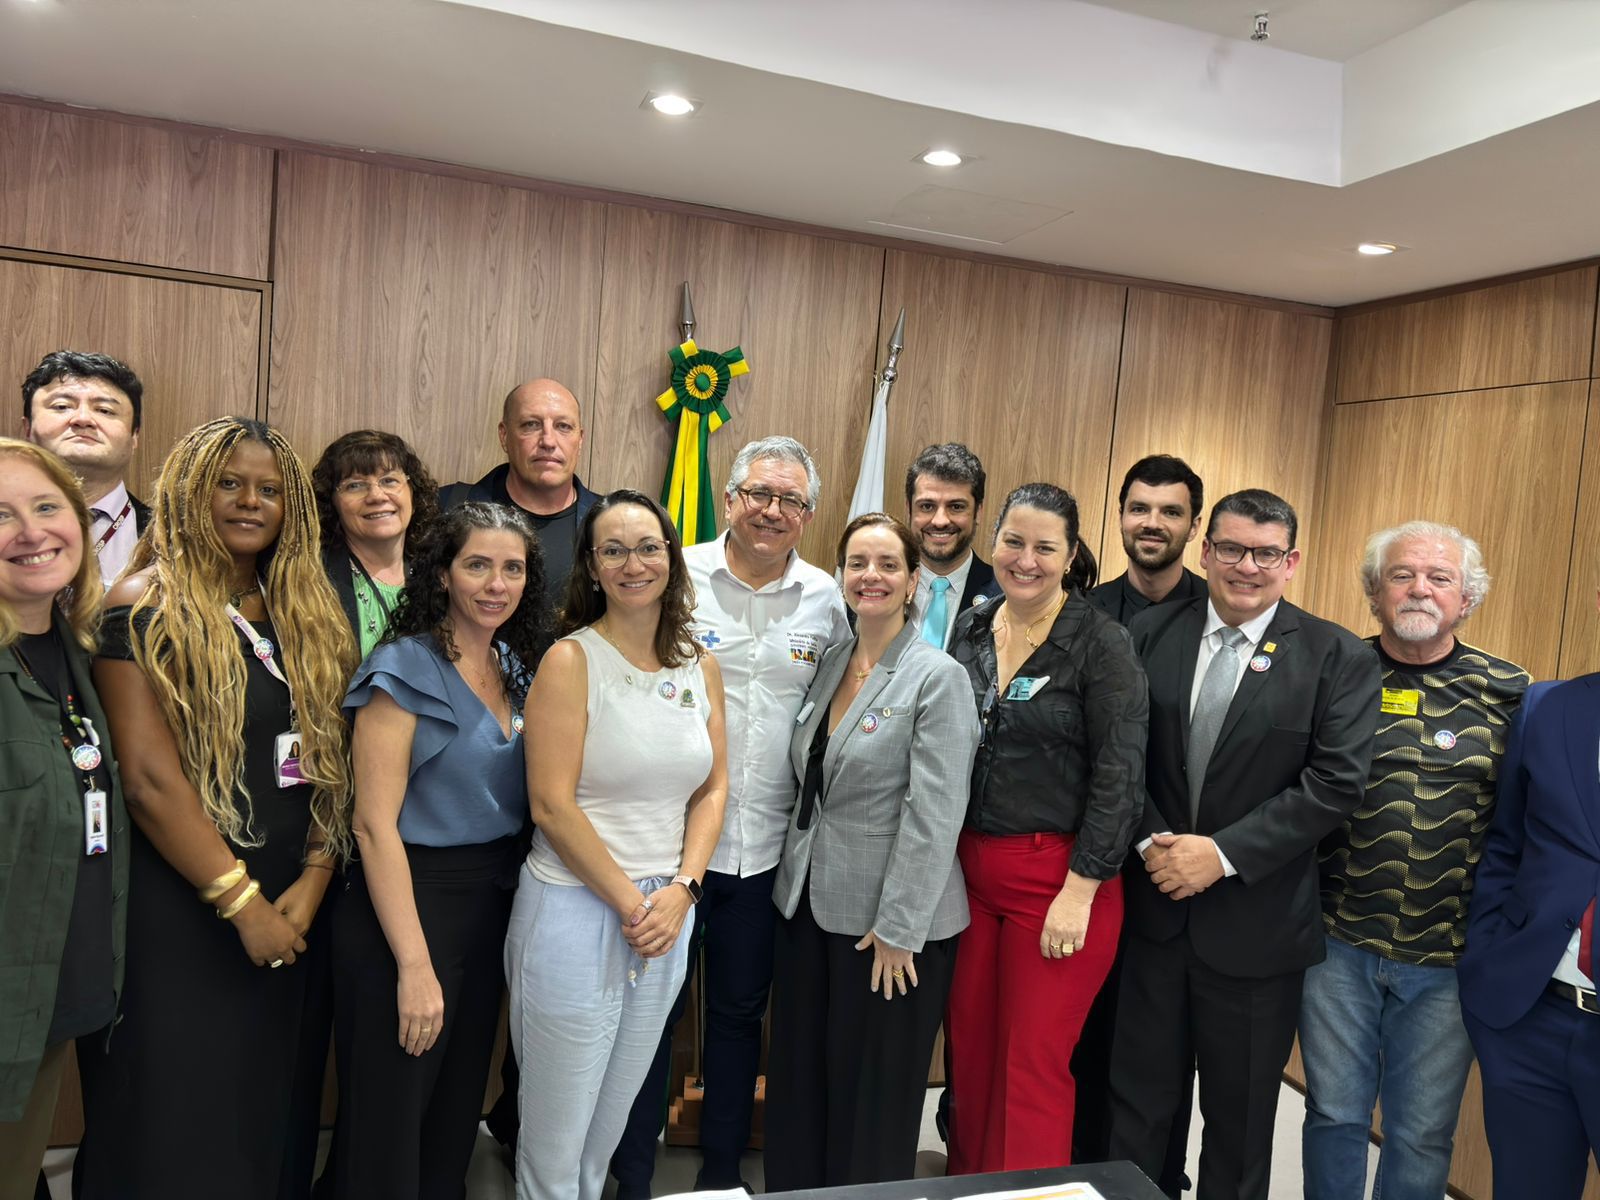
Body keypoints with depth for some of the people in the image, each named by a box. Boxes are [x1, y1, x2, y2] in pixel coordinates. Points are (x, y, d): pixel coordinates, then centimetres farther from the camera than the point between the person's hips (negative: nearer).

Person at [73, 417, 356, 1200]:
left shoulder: (308, 613, 8)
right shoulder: (143, 607, -10)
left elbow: (330, 756, 4)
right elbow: (148, 778, -16)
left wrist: (312, 880, -7)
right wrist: (241, 901, -15)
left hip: (290, 907, 5)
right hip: (176, 909, -5)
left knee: (273, 1101, 16)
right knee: (176, 1117, 9)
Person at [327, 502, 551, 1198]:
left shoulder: (518, 669, 6)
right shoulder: (405, 668, -14)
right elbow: (375, 822, -17)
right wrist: (415, 965, -19)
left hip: (494, 904, 7)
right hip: (410, 903, -7)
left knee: (457, 1117, 21)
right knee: (388, 1125, 8)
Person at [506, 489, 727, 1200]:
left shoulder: (700, 667, 6)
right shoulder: (571, 660, -10)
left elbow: (712, 789, 8)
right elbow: (552, 805, -15)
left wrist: (680, 891, -6)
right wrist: (633, 904, -13)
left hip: (667, 918, 5)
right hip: (576, 909, -5)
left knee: (609, 1128, 20)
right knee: (555, 1143, 9)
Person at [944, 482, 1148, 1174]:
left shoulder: (1101, 645, -10)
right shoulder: (970, 631, 5)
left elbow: (1119, 775, -12)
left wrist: (1080, 891, -15)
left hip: (1058, 877, -5)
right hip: (968, 870, 5)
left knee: (1034, 1064, 3)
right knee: (968, 1047, 14)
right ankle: (967, 1179, 34)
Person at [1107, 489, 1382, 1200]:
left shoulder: (1339, 658, -6)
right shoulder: (1150, 634, 1)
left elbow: (1336, 783, -13)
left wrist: (1223, 853, -17)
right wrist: (1152, 842, -12)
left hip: (1255, 922, -2)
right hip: (1152, 908, 2)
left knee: (1240, 1119, 16)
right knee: (1137, 1104, 14)